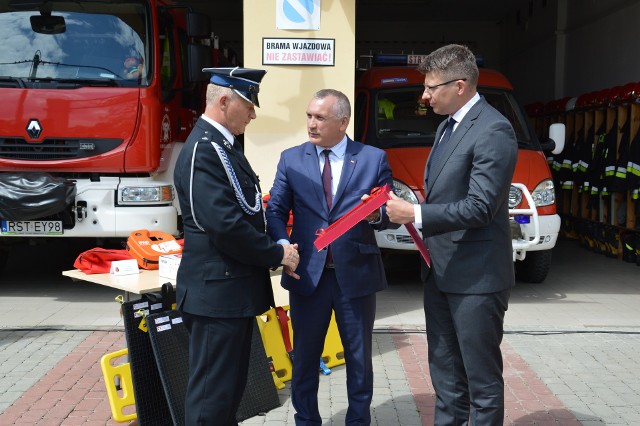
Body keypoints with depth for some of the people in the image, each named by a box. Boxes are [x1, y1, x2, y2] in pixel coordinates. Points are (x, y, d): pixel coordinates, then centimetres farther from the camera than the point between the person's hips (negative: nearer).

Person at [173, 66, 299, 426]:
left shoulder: (223, 145, 14)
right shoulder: (204, 149, -18)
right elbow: (224, 225, -26)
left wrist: (273, 250, 5)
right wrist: (277, 254, -14)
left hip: (234, 287, 10)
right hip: (218, 291, -10)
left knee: (231, 387, 20)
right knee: (212, 395, 0)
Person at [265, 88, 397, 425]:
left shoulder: (374, 158, -1)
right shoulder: (291, 159, 3)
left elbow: (390, 214, 1)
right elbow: (276, 211, 2)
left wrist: (376, 214, -22)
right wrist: (282, 245, -16)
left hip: (356, 274, -1)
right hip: (307, 274, 1)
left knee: (359, 357, 14)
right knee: (305, 357, 13)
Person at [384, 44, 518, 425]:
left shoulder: (493, 131, -17)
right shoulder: (447, 126, 13)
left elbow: (480, 207, -22)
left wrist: (415, 215, -21)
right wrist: (414, 212, 6)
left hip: (476, 276, -9)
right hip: (441, 270, 9)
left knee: (482, 378, 3)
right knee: (445, 371, 19)